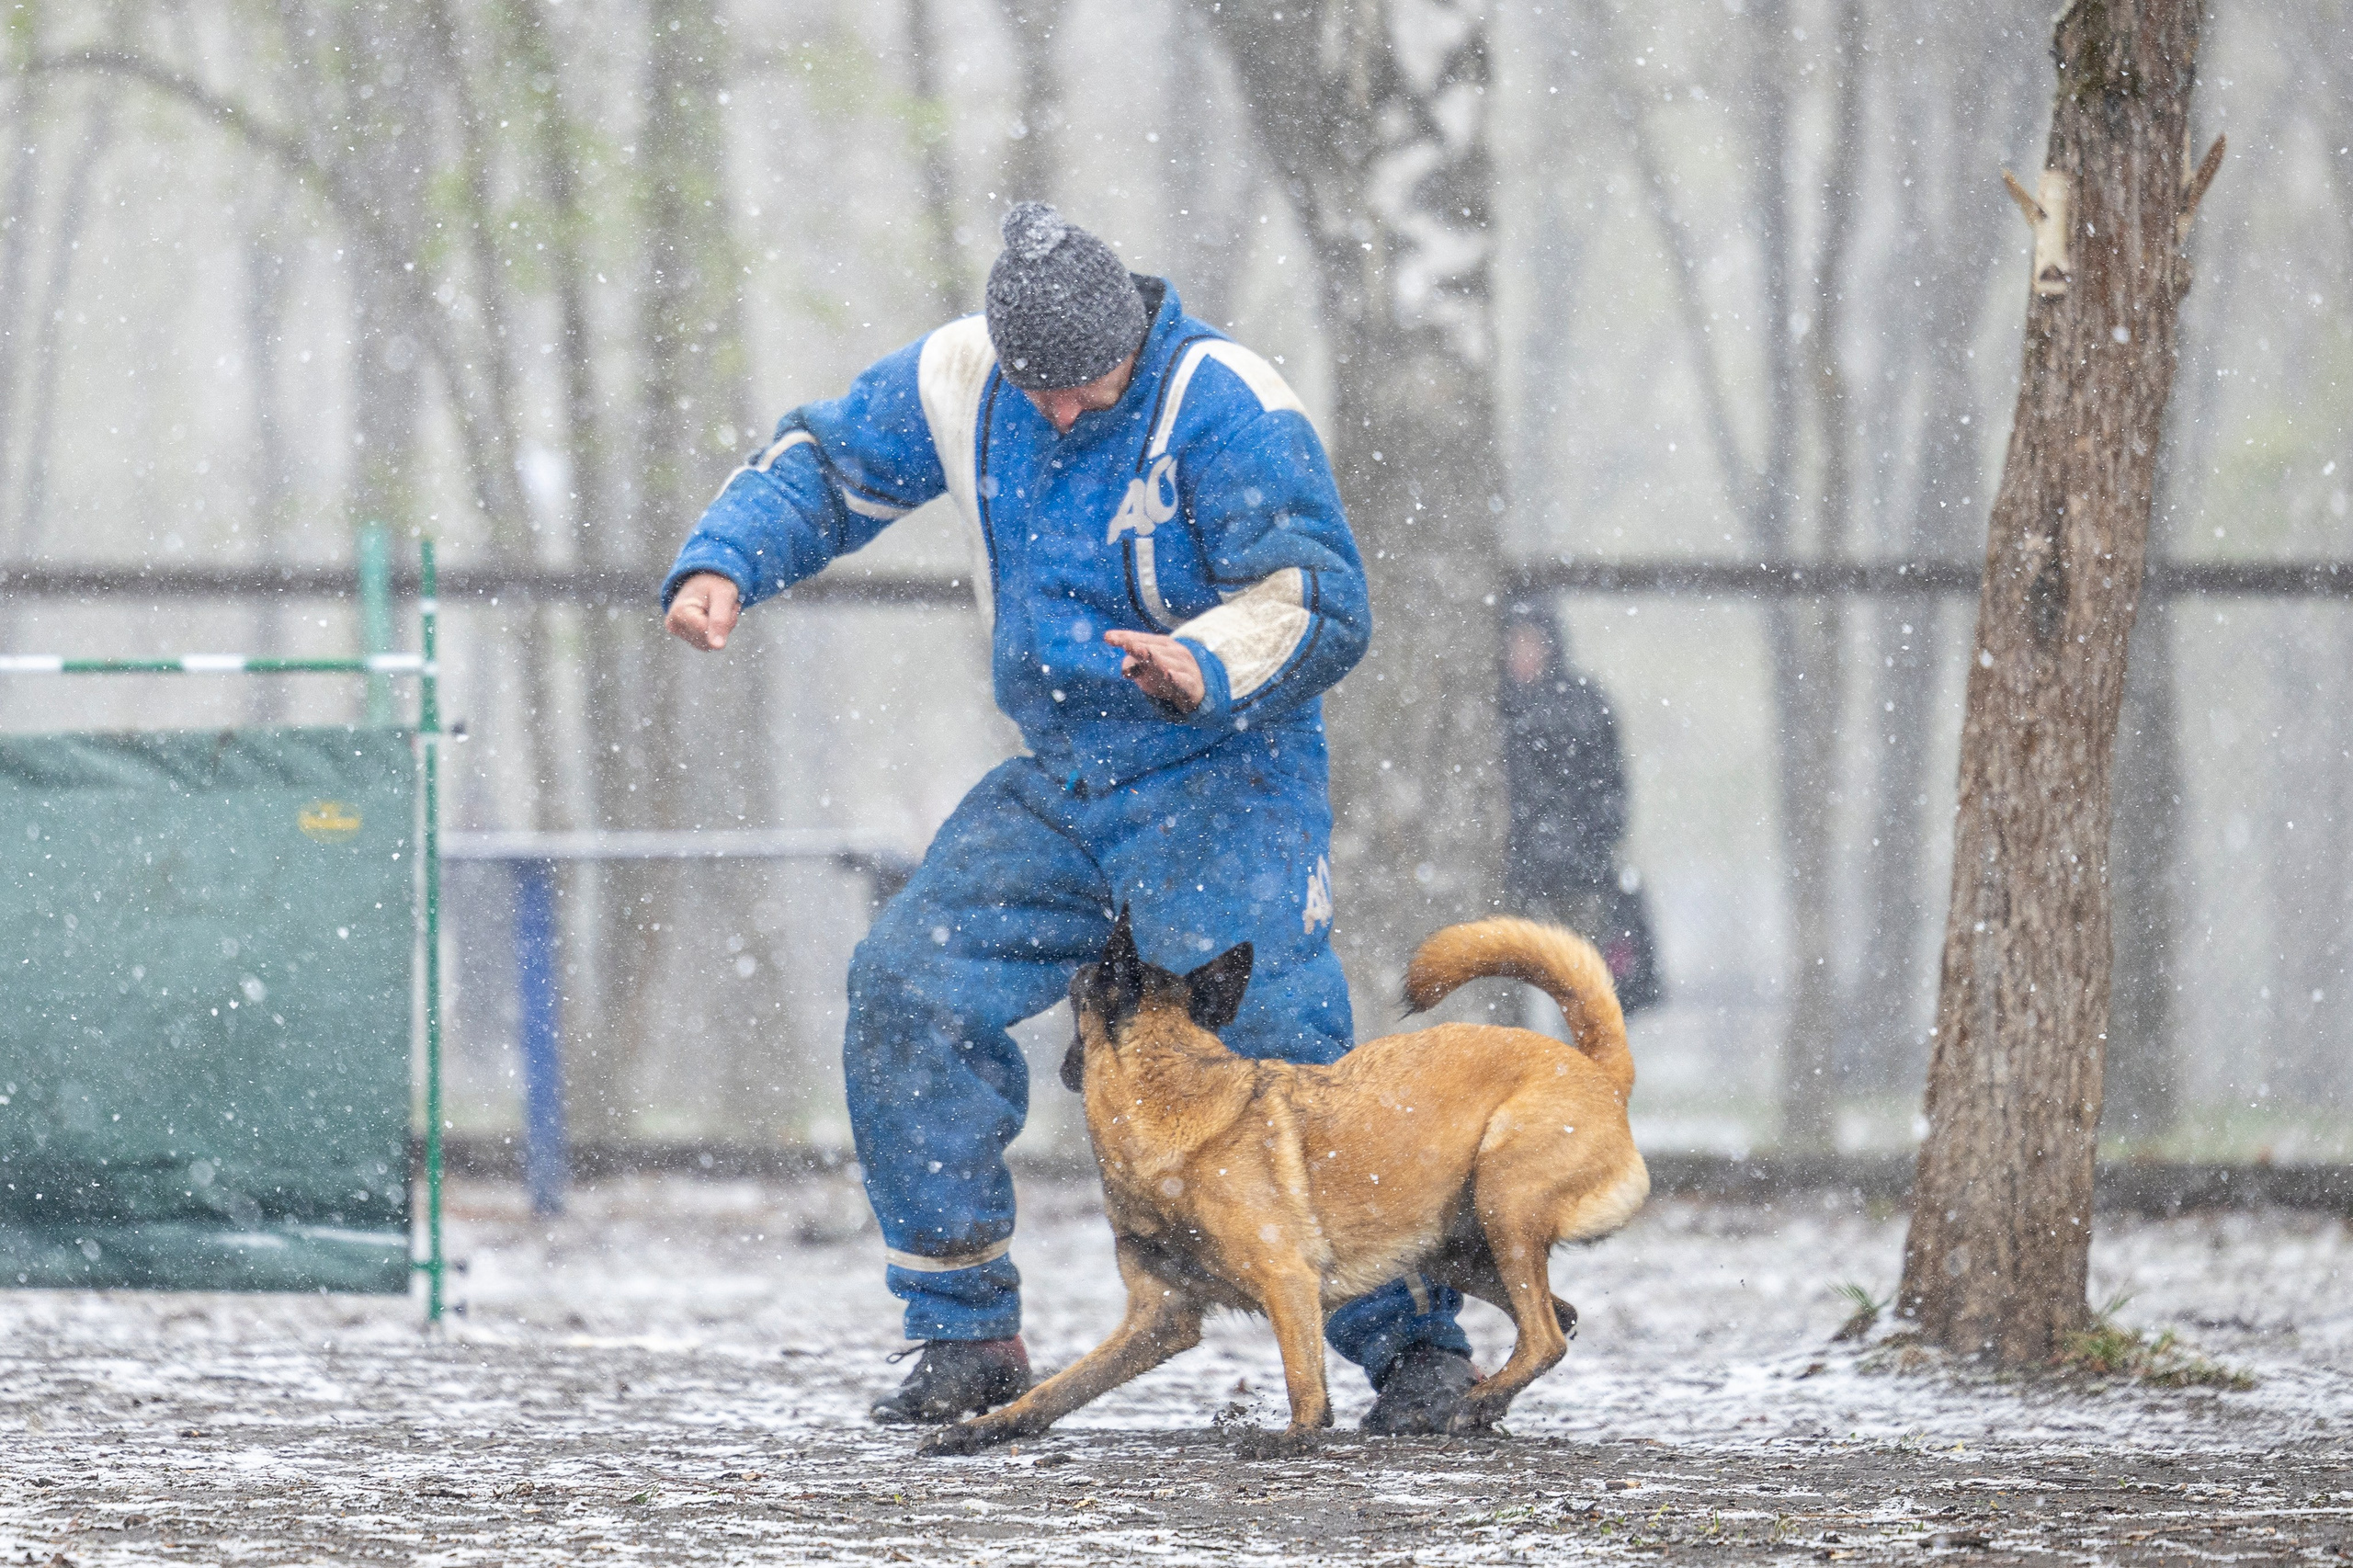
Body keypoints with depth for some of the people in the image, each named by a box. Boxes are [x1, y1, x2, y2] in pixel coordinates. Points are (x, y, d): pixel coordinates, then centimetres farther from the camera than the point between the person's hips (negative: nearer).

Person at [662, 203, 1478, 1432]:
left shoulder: (1224, 406, -20)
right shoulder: (961, 380, -2)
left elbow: (1320, 601, -23)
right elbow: (824, 465, 11)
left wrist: (1209, 666, -43)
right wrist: (721, 561, -7)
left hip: (1220, 782, -6)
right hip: (1059, 785, 6)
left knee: (1276, 1055, -15)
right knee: (907, 993, -6)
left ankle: (1416, 1343, -2)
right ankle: (970, 1337, 2)